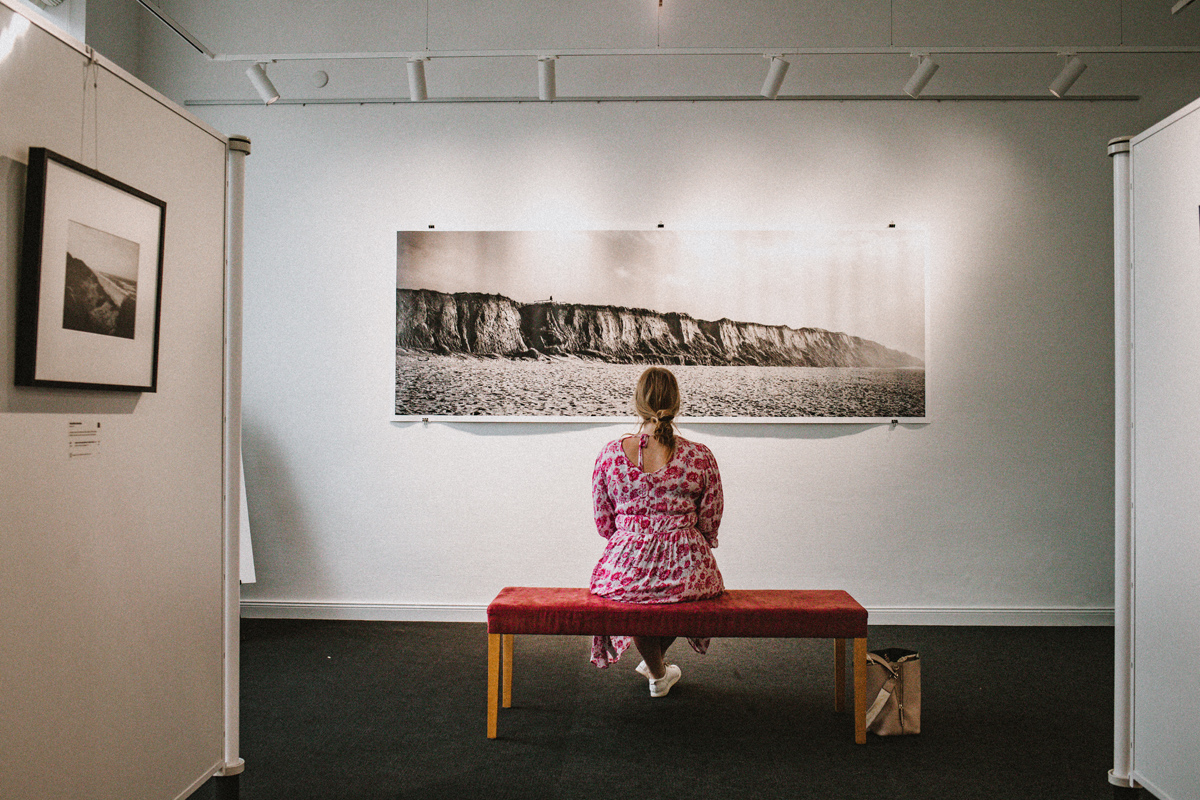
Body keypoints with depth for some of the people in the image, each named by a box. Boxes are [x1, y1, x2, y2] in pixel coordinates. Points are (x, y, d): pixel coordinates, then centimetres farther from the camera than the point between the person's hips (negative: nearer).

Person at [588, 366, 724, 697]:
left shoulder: (610, 454, -6)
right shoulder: (700, 456, -8)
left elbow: (604, 524, 3)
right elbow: (710, 524, 2)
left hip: (625, 574, 0)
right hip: (688, 573, 0)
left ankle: (658, 672, 50)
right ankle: (655, 661, 59)